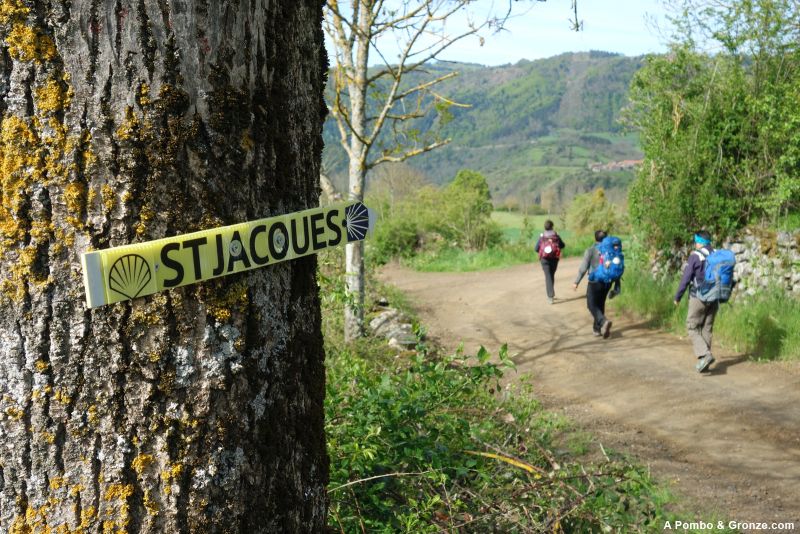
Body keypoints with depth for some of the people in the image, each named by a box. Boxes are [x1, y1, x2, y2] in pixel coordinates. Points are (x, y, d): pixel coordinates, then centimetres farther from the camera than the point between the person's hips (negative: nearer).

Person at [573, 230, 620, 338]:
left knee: (592, 305, 4)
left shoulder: (590, 251, -10)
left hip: (595, 282, -5)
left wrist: (576, 282, -2)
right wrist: (617, 287, 10)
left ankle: (604, 321, -20)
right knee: (600, 305, 18)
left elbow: (583, 268, -11)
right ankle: (597, 329, 23)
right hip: (607, 282, 5)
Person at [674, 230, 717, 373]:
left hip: (698, 298, -6)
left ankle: (705, 355, -17)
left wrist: (677, 297, 0)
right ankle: (704, 363, 13)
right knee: (707, 329, 11)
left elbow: (686, 278, -10)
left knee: (692, 328, 2)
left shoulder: (695, 256, -10)